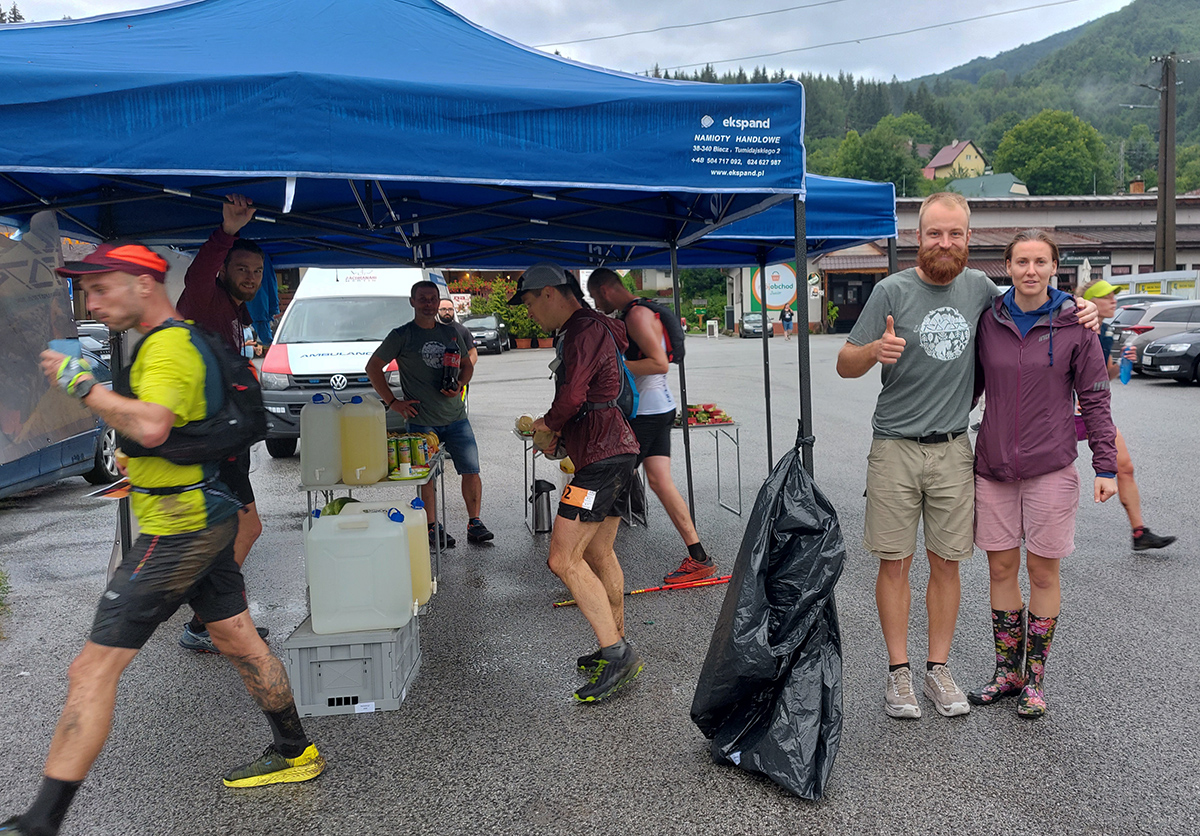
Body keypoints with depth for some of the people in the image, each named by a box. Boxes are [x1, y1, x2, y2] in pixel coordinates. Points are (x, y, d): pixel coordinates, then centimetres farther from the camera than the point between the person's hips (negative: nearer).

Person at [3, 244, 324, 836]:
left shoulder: (168, 345, -16)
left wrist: (79, 382, -22)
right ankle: (295, 754, 32)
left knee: (93, 670, -6)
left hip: (178, 530, -11)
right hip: (205, 519, 11)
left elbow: (150, 426, -33)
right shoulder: (183, 339, 14)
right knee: (239, 643, 19)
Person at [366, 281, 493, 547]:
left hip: (456, 417, 3)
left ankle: (474, 523, 11)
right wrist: (392, 402, -4)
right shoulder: (401, 336, 0)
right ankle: (432, 527, 15)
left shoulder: (451, 333, 11)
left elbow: (467, 364, 20)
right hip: (421, 421, -3)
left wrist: (460, 385, -2)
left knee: (471, 471, 0)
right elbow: (373, 367, 3)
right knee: (426, 476, 2)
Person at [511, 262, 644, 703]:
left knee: (564, 560, -12)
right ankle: (617, 647, 27)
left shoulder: (585, 330, -13)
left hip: (602, 453, -11)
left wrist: (547, 423, -5)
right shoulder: (582, 329, 20)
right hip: (615, 449, 11)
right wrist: (558, 433, 15)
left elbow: (572, 397, -24)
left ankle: (616, 653, -8)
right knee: (598, 554, 17)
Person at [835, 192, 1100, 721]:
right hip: (895, 448, -3)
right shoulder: (892, 291, -5)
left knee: (946, 563, 8)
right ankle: (899, 671, 15)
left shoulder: (977, 287, 7)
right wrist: (875, 350, -27)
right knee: (895, 562, 2)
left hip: (953, 450, 3)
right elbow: (845, 366, -4)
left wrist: (1078, 311, 8)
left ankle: (938, 669, 21)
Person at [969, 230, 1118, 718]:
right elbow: (969, 385, 12)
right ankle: (1006, 672, 24)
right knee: (1001, 569, 9)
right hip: (993, 466, 2)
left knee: (1043, 573, 7)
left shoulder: (1074, 325, -3)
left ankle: (1034, 677, 21)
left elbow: (1094, 398, 0)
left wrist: (1105, 466, -4)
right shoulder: (988, 321, 2)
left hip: (1051, 467, -2)